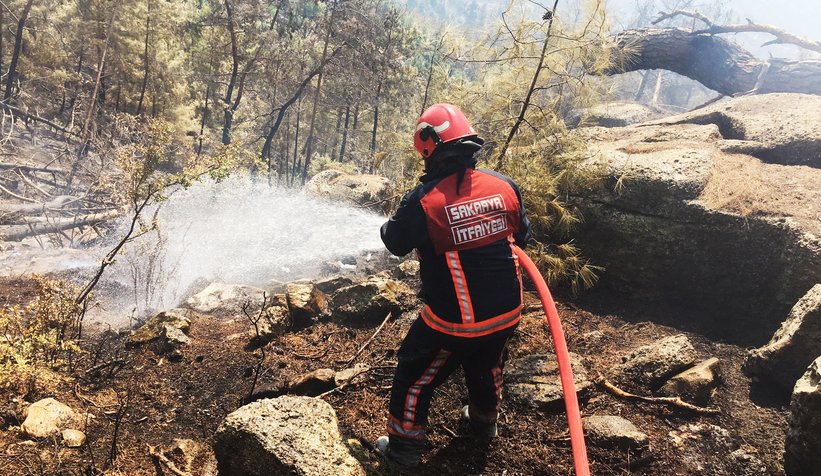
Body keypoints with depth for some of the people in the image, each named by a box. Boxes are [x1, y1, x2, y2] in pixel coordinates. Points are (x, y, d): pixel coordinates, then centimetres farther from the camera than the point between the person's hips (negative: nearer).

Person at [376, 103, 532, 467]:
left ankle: (403, 447, 34)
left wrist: (389, 225, 18)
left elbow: (395, 243, -3)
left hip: (454, 323, -5)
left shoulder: (422, 202, -22)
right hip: (506, 314, 5)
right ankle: (484, 422, 57)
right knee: (487, 367, 32)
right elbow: (522, 237, 6)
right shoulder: (504, 185, -10)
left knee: (415, 377, 19)